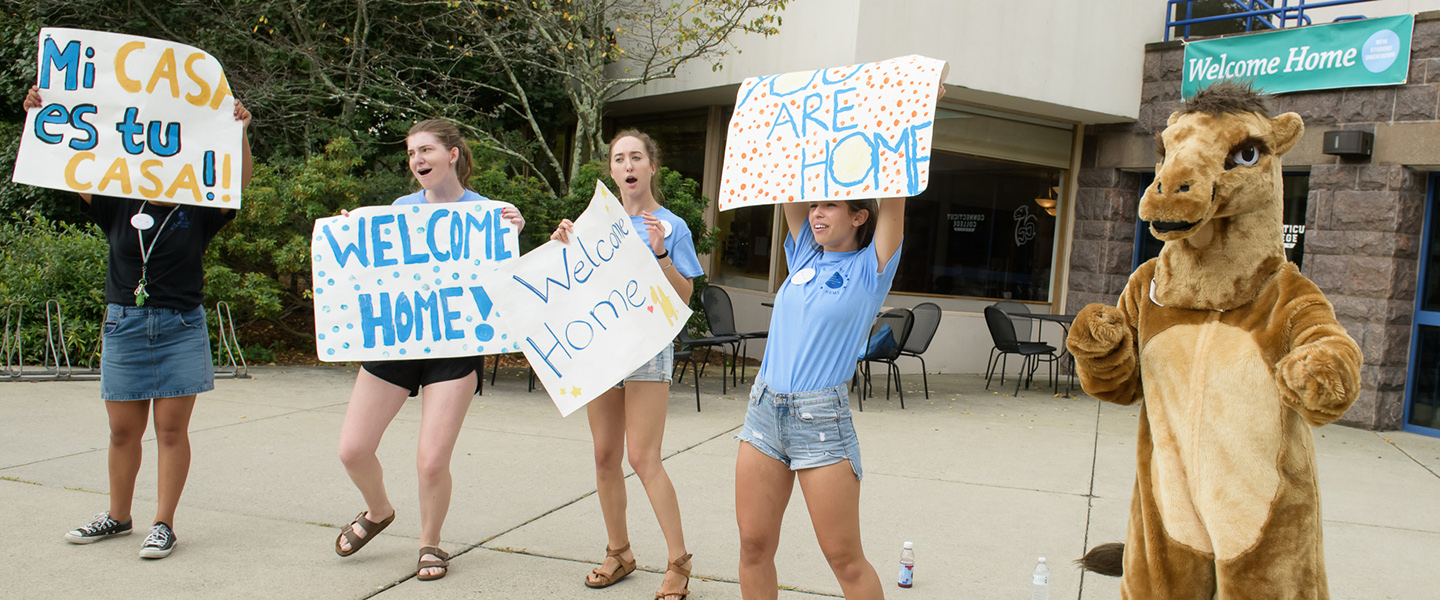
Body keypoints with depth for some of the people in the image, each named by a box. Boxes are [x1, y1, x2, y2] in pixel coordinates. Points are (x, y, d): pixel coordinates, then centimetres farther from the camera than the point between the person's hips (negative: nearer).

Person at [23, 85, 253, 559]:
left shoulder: (198, 214, 1)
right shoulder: (119, 207, 7)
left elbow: (240, 181, -12)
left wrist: (239, 131, -26)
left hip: (181, 329, -2)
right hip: (124, 325, 2)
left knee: (171, 428, -1)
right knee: (123, 430, 10)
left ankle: (164, 525, 7)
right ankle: (118, 516, 26)